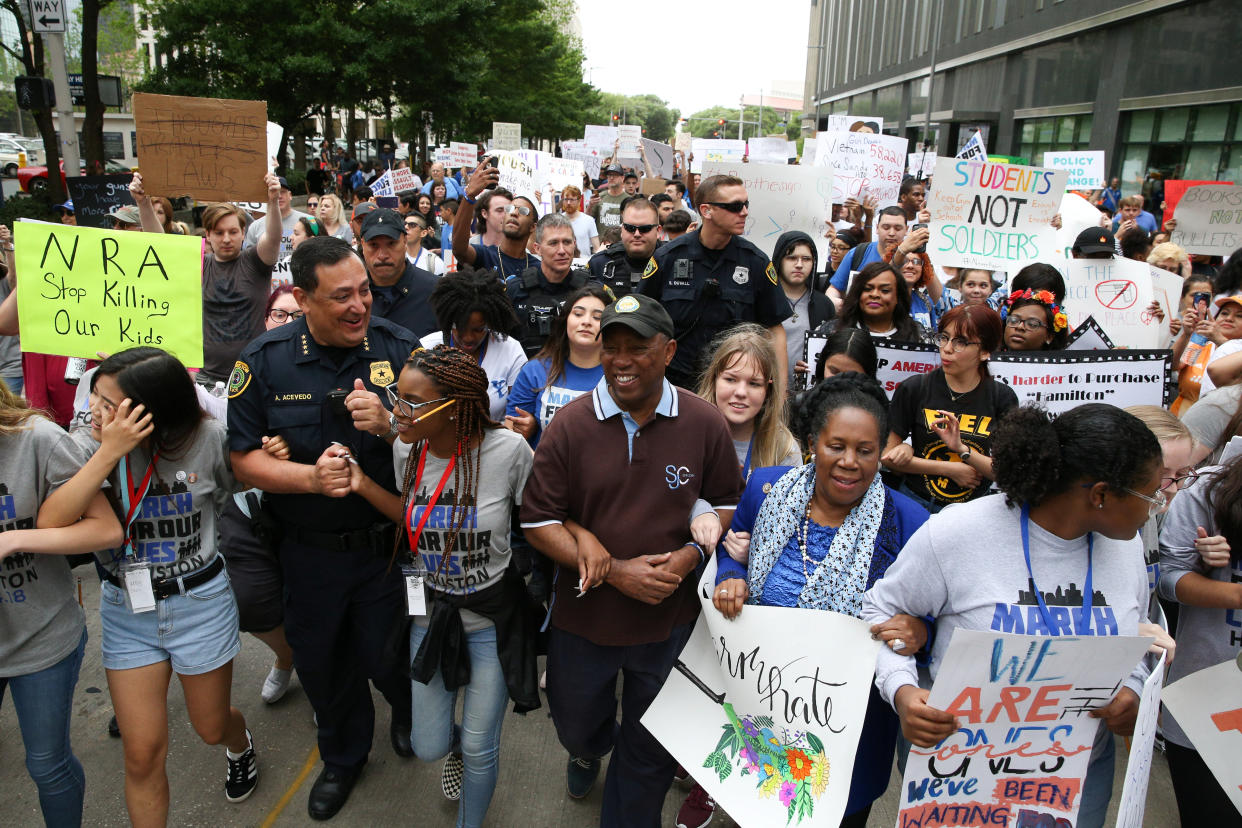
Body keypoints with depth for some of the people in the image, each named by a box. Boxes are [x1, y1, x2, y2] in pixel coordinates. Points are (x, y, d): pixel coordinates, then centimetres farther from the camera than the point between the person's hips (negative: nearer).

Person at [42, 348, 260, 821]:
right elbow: (51, 523, -27)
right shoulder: (87, 444, -13)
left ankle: (240, 745, 57)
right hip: (126, 609, 1)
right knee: (142, 755, 6)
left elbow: (235, 488, 2)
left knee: (211, 728, 20)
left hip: (201, 603, -1)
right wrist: (110, 452, -33)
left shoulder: (208, 439, -17)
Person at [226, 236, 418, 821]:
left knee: (385, 658, 12)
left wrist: (390, 425, -26)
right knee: (320, 661, 20)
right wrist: (311, 476, -25)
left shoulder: (400, 348, -10)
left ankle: (408, 710, 51)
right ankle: (343, 756, 50)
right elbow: (244, 459, -8)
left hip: (388, 541, -1)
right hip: (309, 550, 2)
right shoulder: (264, 361, -10)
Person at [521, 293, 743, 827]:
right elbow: (538, 521, -12)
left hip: (670, 619, 0)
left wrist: (689, 557, -16)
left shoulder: (704, 423, -10)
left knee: (650, 753, 19)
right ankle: (589, 750, 64)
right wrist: (617, 572, -21)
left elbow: (726, 503, 2)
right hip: (584, 617, 1)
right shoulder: (570, 425, -14)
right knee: (576, 724, 28)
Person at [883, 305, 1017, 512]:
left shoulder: (1002, 398, 1)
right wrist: (949, 469, -7)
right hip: (916, 503, 3)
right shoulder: (913, 389, -3)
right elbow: (887, 455, -3)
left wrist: (961, 449, -17)